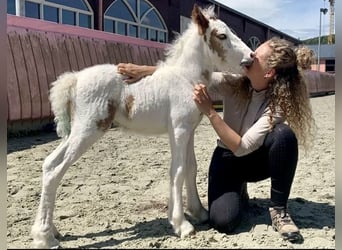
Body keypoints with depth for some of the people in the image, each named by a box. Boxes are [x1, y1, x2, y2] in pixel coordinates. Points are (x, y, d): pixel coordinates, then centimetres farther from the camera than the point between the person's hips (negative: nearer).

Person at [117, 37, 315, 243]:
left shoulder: (278, 103, -27)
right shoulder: (234, 81, -18)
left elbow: (242, 147, -33)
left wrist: (210, 112, -39)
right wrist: (146, 70, -24)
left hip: (258, 159, -1)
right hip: (228, 157, 2)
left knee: (284, 135, -36)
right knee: (222, 221, -23)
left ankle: (278, 209, -17)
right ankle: (239, 192, 15)